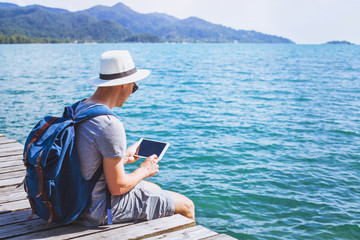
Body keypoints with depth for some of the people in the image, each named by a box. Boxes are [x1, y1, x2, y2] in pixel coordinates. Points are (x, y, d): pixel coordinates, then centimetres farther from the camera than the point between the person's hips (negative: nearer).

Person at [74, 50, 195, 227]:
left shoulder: (77, 109, 1)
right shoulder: (110, 125, -28)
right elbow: (118, 187, -23)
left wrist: (124, 157, 17)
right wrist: (145, 170, -6)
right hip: (103, 211, -10)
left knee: (156, 189, 31)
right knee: (186, 206, 4)